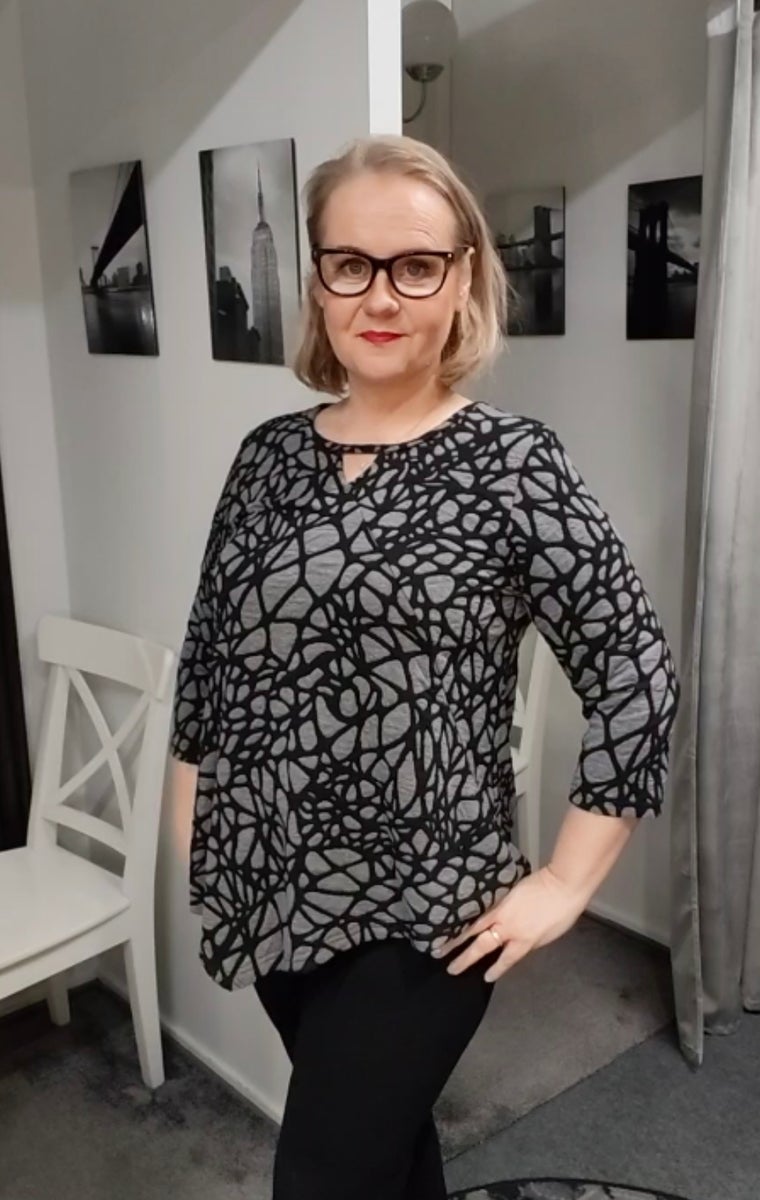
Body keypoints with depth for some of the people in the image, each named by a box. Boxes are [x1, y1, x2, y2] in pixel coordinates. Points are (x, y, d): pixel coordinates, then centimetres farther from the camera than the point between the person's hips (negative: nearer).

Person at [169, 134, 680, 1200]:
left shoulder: (512, 462, -13)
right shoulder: (269, 454, 1)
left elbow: (636, 675, -12)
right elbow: (209, 655, 9)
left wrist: (563, 884, -11)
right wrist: (198, 835, 9)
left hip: (420, 916, -4)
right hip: (266, 891, 5)